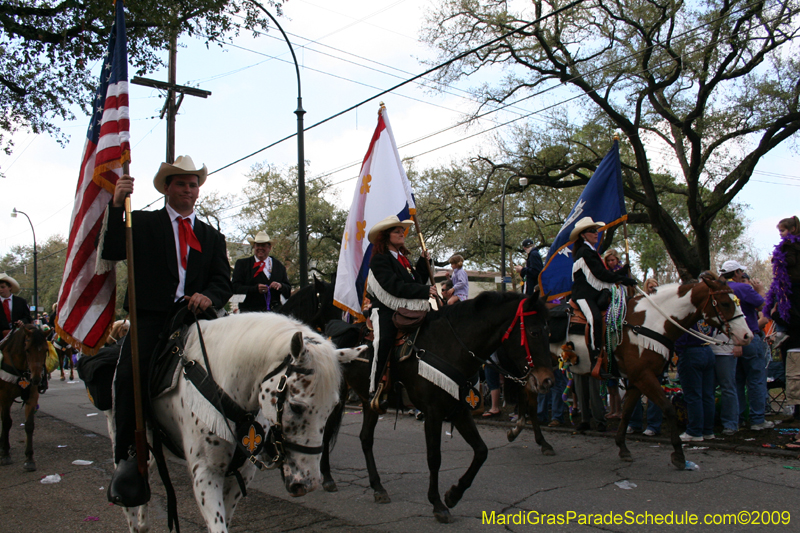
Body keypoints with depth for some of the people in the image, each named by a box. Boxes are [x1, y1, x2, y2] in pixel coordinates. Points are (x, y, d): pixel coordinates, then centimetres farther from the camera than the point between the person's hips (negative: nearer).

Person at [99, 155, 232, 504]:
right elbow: (111, 252, 0)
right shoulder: (143, 223, 15)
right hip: (151, 318, -2)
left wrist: (208, 296, -10)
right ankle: (126, 460, -7)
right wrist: (116, 206, -10)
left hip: (194, 318, 2)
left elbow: (224, 281, 13)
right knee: (130, 376, -21)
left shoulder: (212, 236, 22)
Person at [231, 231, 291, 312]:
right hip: (250, 311, -2)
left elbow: (288, 291, 14)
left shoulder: (279, 265, 18)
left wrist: (280, 286, -9)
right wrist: (255, 288, -17)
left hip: (274, 311, 2)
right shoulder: (242, 264, 10)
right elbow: (235, 288, -2)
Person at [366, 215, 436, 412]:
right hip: (386, 311, -8)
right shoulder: (380, 259, -5)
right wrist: (425, 291, -19)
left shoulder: (404, 259, 22)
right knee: (384, 341, -31)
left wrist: (424, 262, 13)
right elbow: (394, 286, -18)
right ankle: (374, 390, -24)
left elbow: (418, 282, 24)